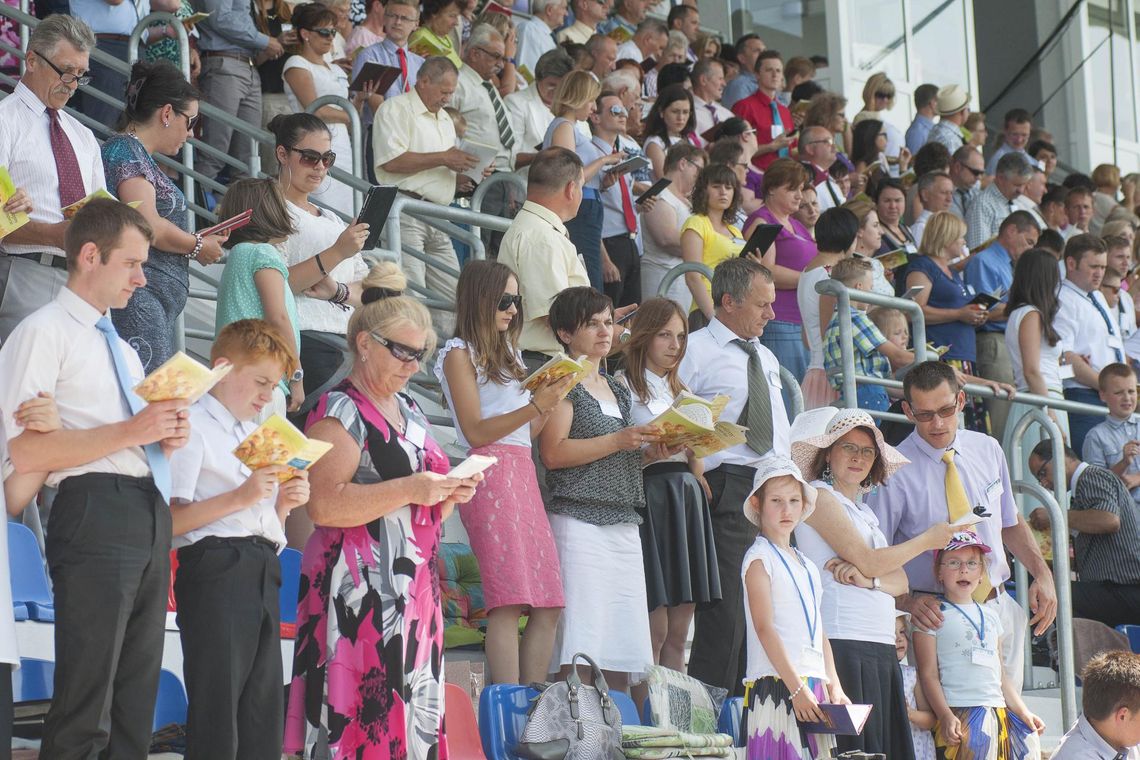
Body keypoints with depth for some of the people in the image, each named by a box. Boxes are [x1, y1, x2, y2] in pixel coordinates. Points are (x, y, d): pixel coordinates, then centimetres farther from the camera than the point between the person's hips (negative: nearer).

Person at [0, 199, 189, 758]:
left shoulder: (122, 350, 26)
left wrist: (167, 436, 9)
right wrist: (130, 431, -15)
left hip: (152, 517, 9)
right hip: (96, 510, -9)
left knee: (135, 707, 7)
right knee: (86, 711, -11)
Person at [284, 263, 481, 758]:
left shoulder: (411, 414, 19)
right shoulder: (339, 412, -6)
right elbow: (323, 506, -20)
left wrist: (448, 495, 7)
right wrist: (409, 490, -21)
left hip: (414, 588, 8)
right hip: (360, 591, -8)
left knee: (414, 712, 4)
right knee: (359, 718, -12)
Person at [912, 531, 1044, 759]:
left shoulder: (990, 616, 21)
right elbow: (929, 674, -5)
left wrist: (1023, 712, 15)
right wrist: (946, 717, -15)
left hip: (999, 714, 6)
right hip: (960, 717, -6)